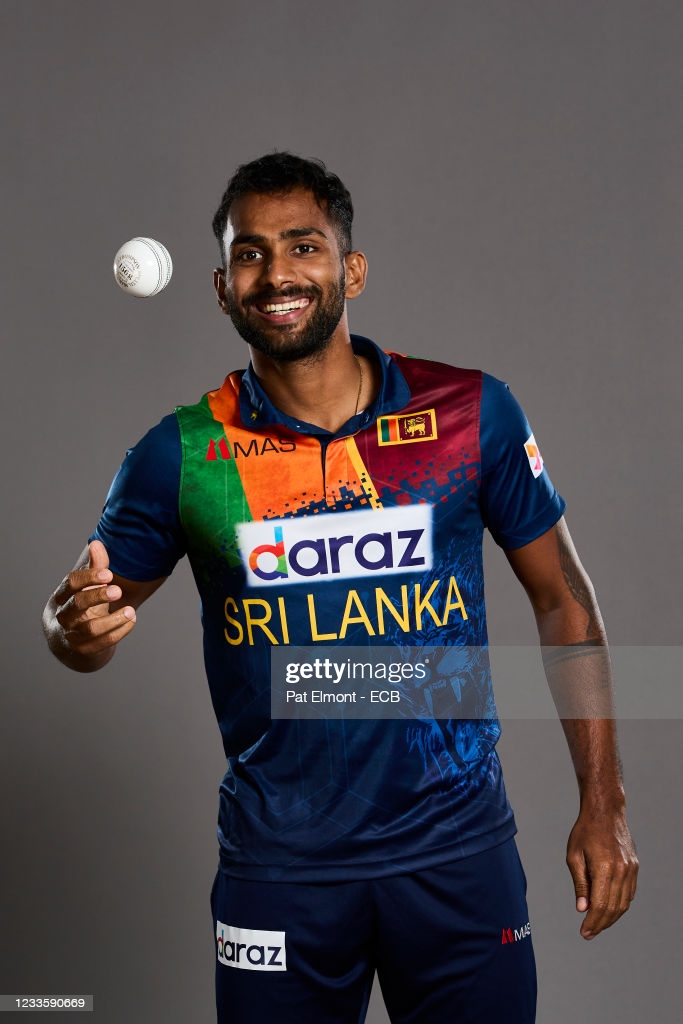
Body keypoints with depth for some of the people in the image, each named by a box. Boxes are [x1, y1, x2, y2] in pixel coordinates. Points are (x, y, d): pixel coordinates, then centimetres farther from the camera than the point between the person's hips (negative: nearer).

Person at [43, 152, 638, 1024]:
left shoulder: (470, 412, -3)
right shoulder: (181, 454, -4)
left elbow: (563, 600, 4)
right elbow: (88, 617, 6)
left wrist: (603, 804, 1)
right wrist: (74, 627, -20)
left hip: (458, 848, 0)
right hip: (278, 864, 0)